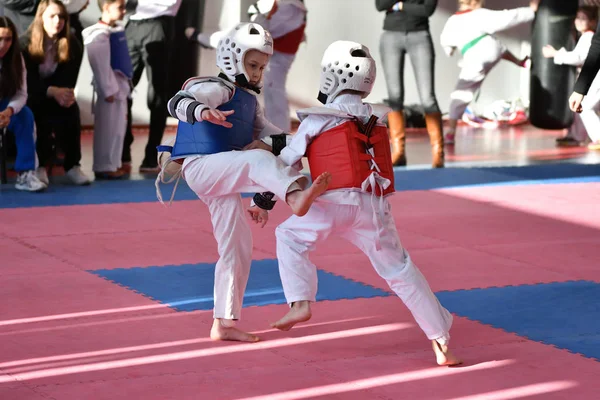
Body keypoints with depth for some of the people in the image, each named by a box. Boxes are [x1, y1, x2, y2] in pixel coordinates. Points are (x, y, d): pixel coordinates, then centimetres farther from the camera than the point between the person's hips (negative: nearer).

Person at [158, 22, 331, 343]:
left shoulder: (249, 100, 21)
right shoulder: (218, 89, -8)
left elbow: (265, 132, 16)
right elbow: (178, 102, -27)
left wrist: (269, 142, -9)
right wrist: (203, 111, -50)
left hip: (222, 180, 10)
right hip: (200, 167, -10)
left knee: (238, 246, 11)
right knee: (257, 160, -34)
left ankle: (224, 323, 20)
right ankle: (297, 196, -67)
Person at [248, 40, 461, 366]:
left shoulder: (318, 120, 7)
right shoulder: (376, 121, 20)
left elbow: (286, 162, 12)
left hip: (336, 201, -4)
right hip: (375, 206, 4)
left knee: (290, 237, 18)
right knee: (400, 271, 10)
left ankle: (300, 302, -1)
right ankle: (441, 341, 8)